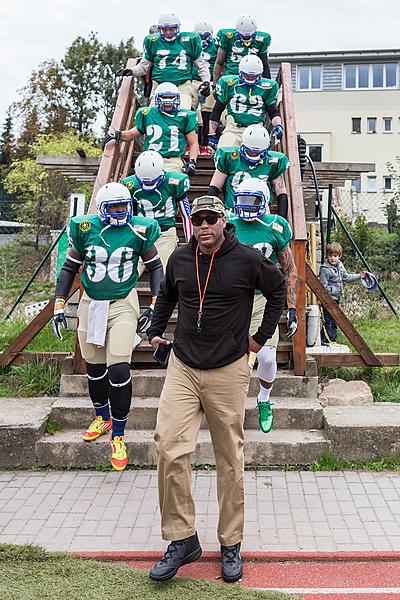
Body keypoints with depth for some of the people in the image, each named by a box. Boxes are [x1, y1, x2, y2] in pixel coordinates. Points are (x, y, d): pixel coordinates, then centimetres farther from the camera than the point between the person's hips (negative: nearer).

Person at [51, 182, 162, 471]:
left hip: (123, 305, -2)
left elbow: (155, 266, 5)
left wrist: (156, 304, -4)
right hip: (91, 304, 3)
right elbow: (70, 268, 7)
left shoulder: (138, 230, -6)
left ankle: (118, 436, 3)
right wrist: (59, 305, 0)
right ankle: (103, 418, 39)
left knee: (119, 370, -12)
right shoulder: (86, 229, -2)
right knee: (94, 367, 13)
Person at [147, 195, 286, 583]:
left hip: (228, 372, -2)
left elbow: (278, 290, 11)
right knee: (170, 450, -10)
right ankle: (182, 540, 5)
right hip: (182, 369, 3)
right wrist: (156, 330, 22)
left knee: (230, 460, 5)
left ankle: (231, 545, 20)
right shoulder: (180, 259, 5)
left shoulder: (247, 260, -6)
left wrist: (262, 336, 11)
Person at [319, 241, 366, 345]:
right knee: (330, 321, -7)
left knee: (334, 321, 14)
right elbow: (324, 287, -20)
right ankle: (327, 341, 1)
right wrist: (335, 290, -23)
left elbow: (346, 277, 23)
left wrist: (359, 276, 20)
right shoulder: (325, 269, -19)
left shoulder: (340, 265, 7)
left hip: (336, 298, 9)